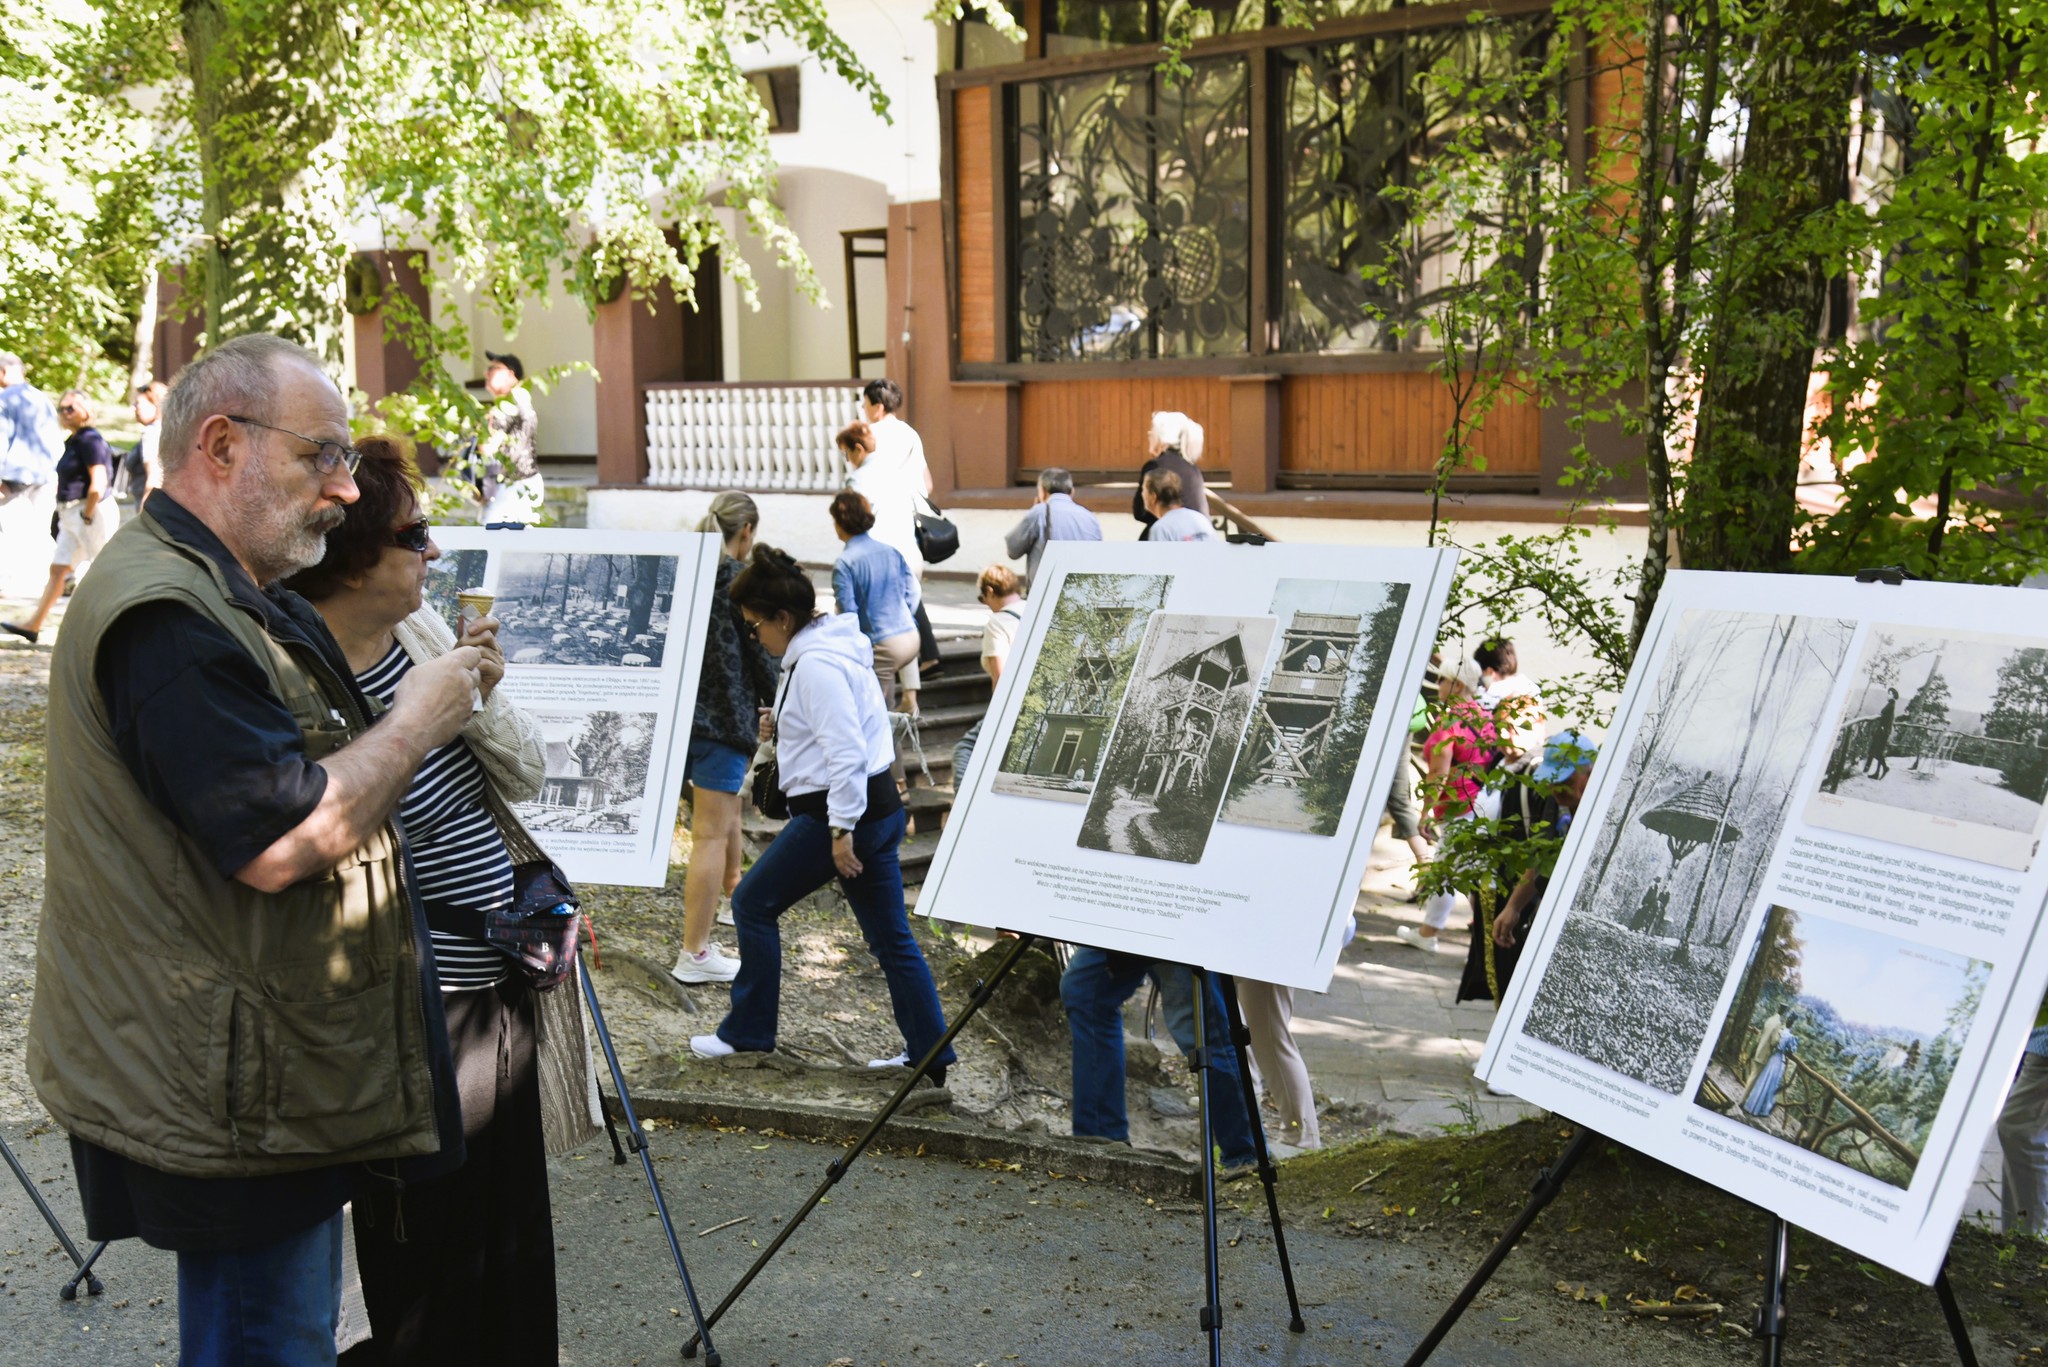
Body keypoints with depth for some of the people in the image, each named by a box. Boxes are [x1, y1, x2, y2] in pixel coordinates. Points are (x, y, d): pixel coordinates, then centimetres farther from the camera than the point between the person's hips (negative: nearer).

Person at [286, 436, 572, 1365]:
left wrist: (486, 697, -10)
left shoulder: (422, 629, 2)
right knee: (436, 1263, 7)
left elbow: (527, 777, 5)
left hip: (498, 985, 8)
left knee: (510, 1236, 21)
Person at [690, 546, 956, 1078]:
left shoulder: (815, 664, -18)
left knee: (753, 904, 5)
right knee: (891, 936, 11)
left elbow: (846, 751, -24)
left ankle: (746, 1031, 16)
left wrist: (841, 829, -22)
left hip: (836, 810, -10)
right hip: (877, 809, 10)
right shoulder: (826, 648, 14)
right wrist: (782, 728, 9)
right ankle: (929, 1054, 14)